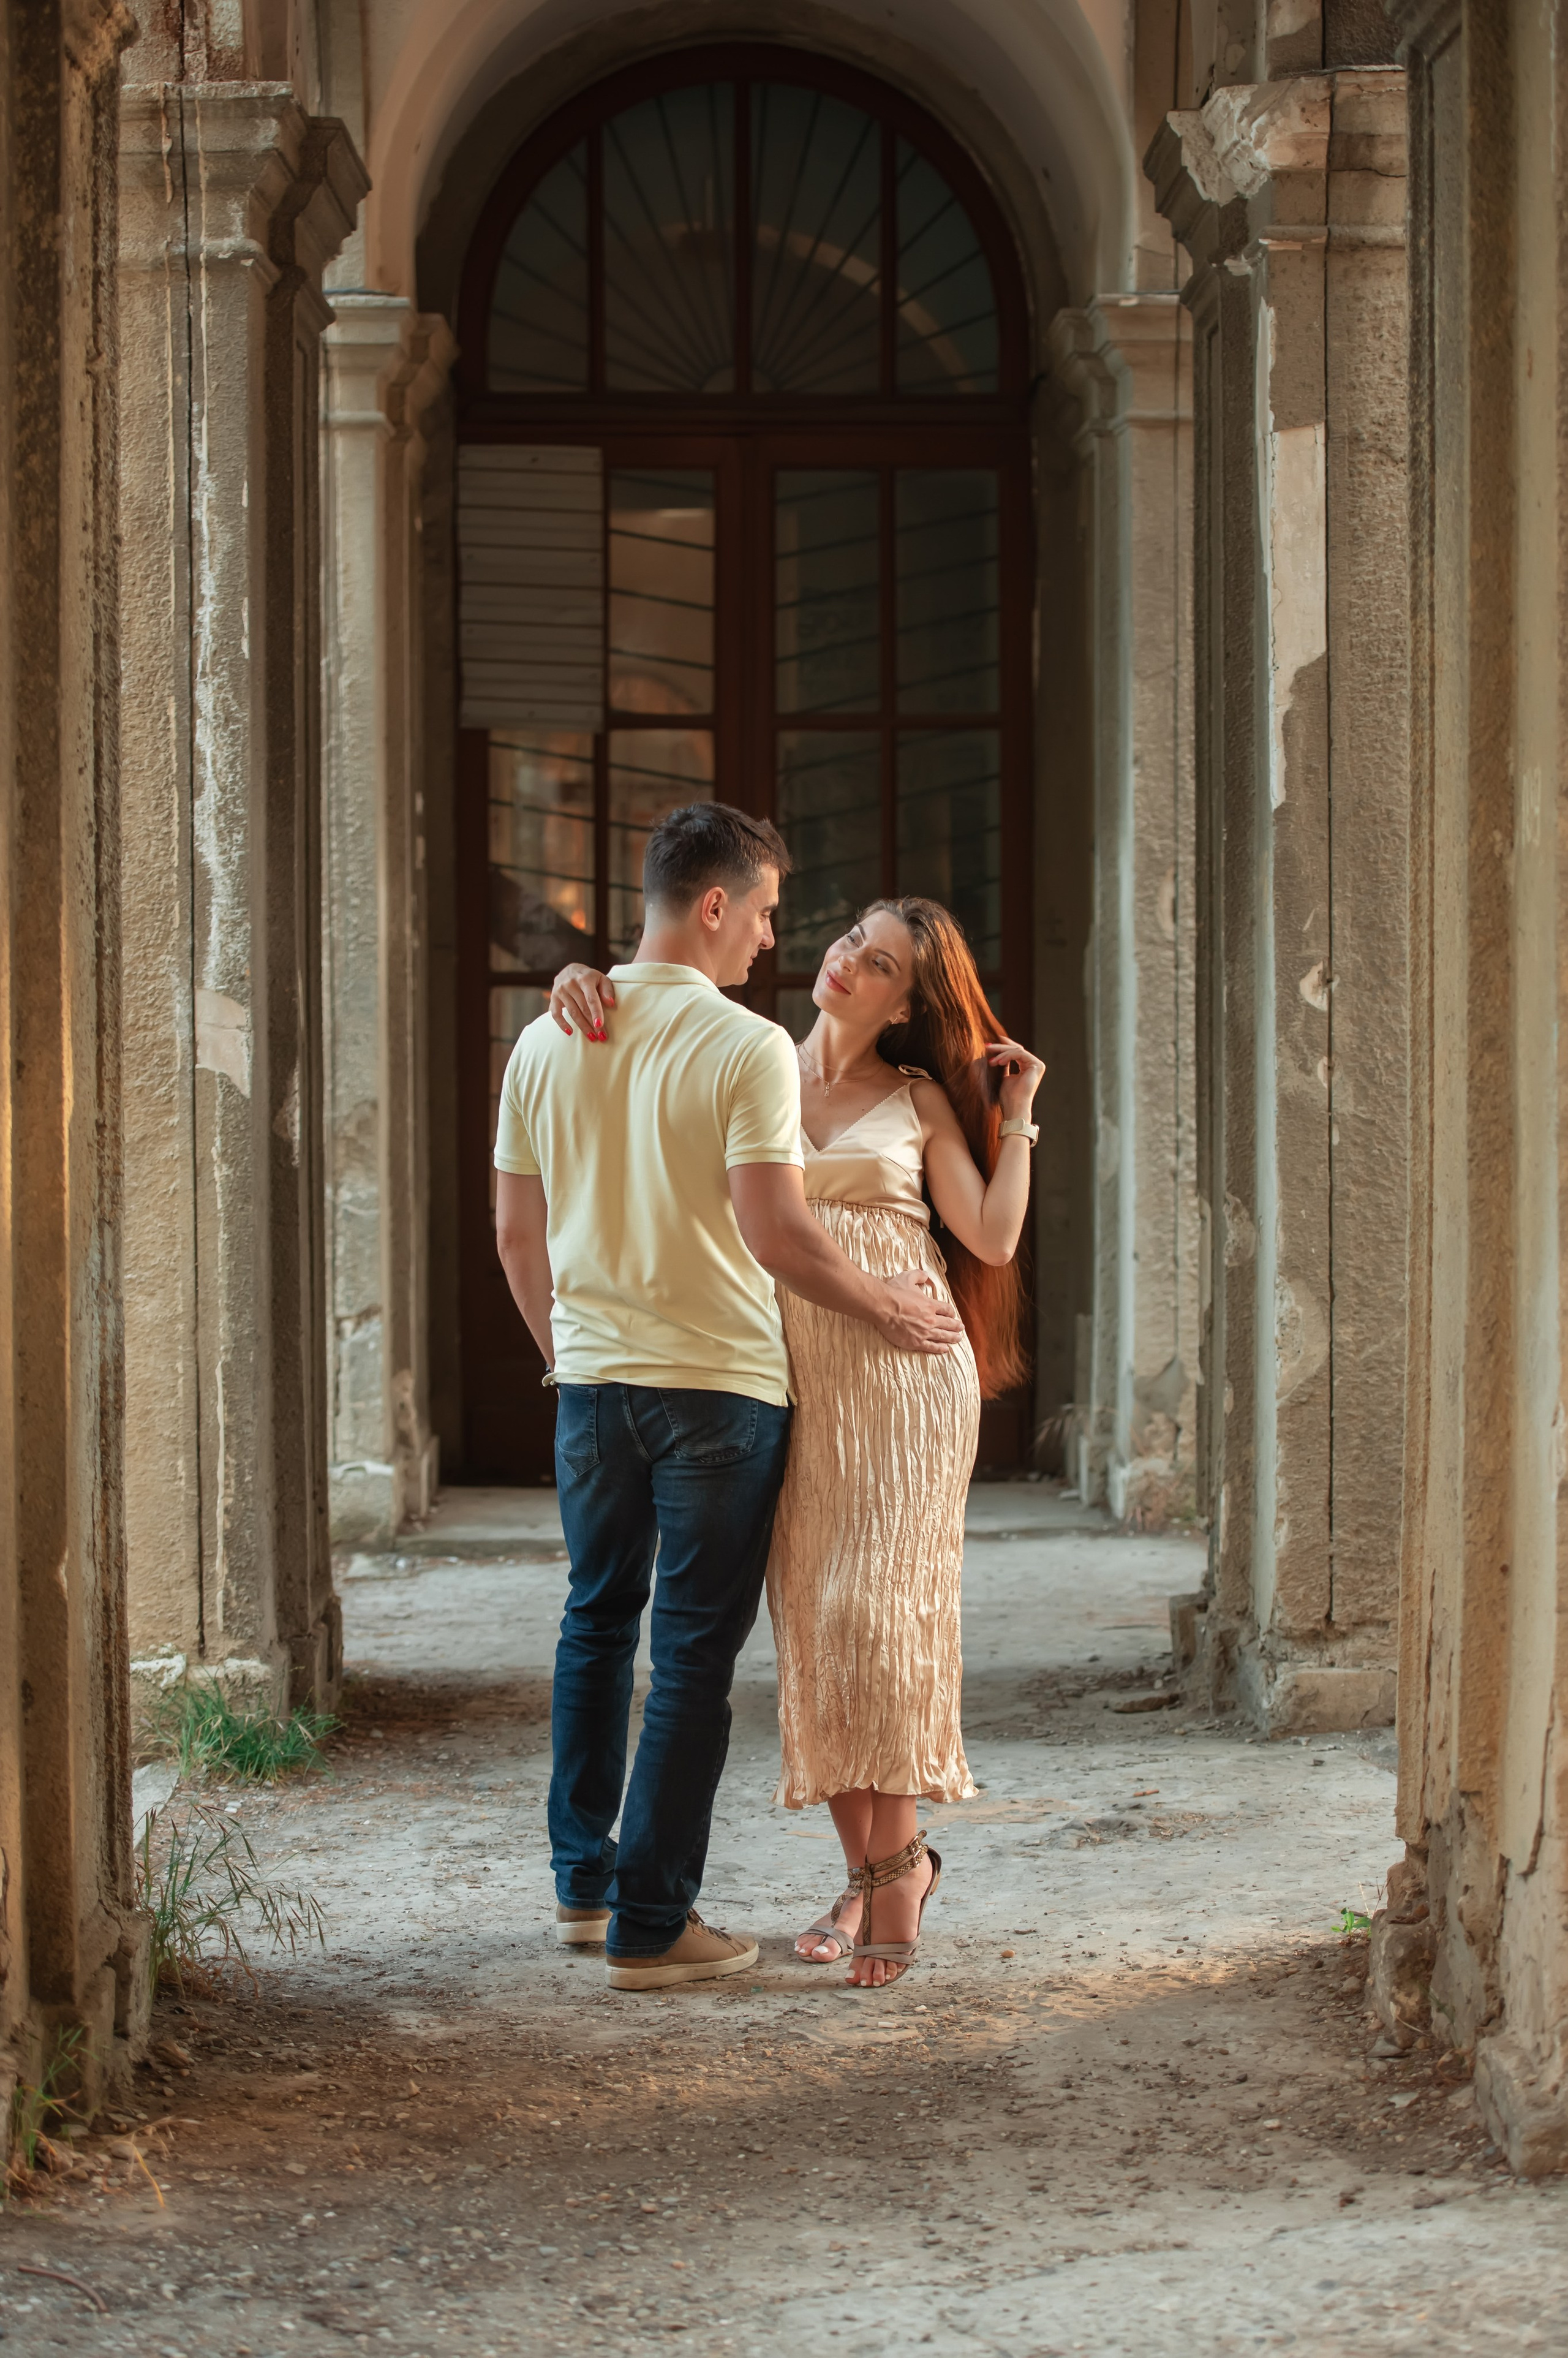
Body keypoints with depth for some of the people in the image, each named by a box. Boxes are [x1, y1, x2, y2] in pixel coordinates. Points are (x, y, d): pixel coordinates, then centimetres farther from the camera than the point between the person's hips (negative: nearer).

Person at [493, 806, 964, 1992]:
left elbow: (517, 1231, 10)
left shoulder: (547, 1041, 5)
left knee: (596, 1624, 21)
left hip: (591, 1376, 6)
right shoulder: (747, 1047, -14)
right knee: (694, 1654, 1)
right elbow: (775, 1231, -19)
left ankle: (585, 1880, 28)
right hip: (720, 1382, -6)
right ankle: (651, 1926, 2)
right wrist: (886, 1307, -5)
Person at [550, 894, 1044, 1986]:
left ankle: (898, 1857, -1)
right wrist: (579, 985, -9)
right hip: (793, 1382, 2)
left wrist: (1018, 1116, 6)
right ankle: (865, 1869, 10)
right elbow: (626, 1062, 11)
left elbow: (993, 1238, 1)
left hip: (901, 1375, -2)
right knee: (811, 1626, 2)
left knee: (875, 1614, -10)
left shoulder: (921, 1102, 7)